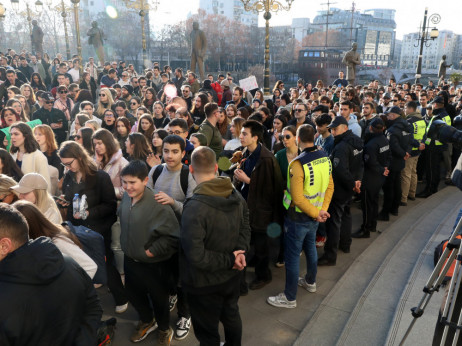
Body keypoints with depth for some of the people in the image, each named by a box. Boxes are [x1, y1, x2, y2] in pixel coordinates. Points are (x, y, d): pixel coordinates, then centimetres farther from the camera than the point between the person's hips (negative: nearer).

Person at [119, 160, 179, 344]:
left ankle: (164, 330, 46)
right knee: (133, 293, 27)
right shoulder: (126, 197, -8)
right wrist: (126, 244, 9)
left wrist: (150, 251, -21)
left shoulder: (158, 205, -30)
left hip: (154, 264, -6)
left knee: (158, 298, 16)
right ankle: (147, 321, 56)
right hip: (130, 260, 7)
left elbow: (172, 237, -27)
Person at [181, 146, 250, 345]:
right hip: (231, 276, 7)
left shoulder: (194, 207, -30)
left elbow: (196, 256, -31)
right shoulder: (236, 196, -6)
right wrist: (240, 251, -9)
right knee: (231, 316, 30)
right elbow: (245, 226, 6)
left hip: (204, 283, -7)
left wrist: (230, 259, -18)